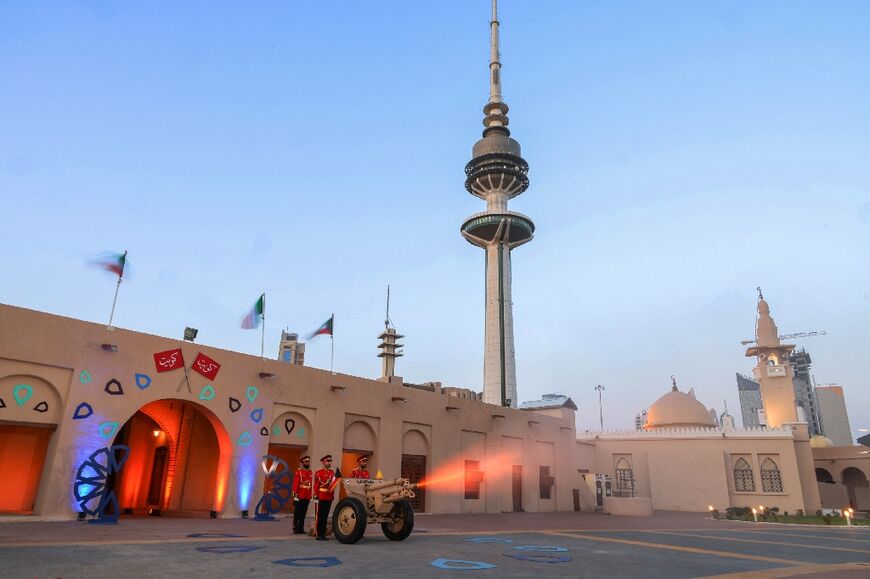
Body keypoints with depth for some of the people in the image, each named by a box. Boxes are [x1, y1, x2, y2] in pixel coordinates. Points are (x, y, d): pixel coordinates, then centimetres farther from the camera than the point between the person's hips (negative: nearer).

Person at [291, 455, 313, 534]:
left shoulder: (310, 472, 13)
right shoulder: (298, 471, -5)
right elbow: (295, 483, -10)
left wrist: (310, 495, 14)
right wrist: (295, 494, -16)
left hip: (307, 497, 5)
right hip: (299, 496, -5)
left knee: (303, 513, 9)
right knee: (297, 513, 1)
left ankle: (301, 528, 16)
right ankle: (295, 528, 8)